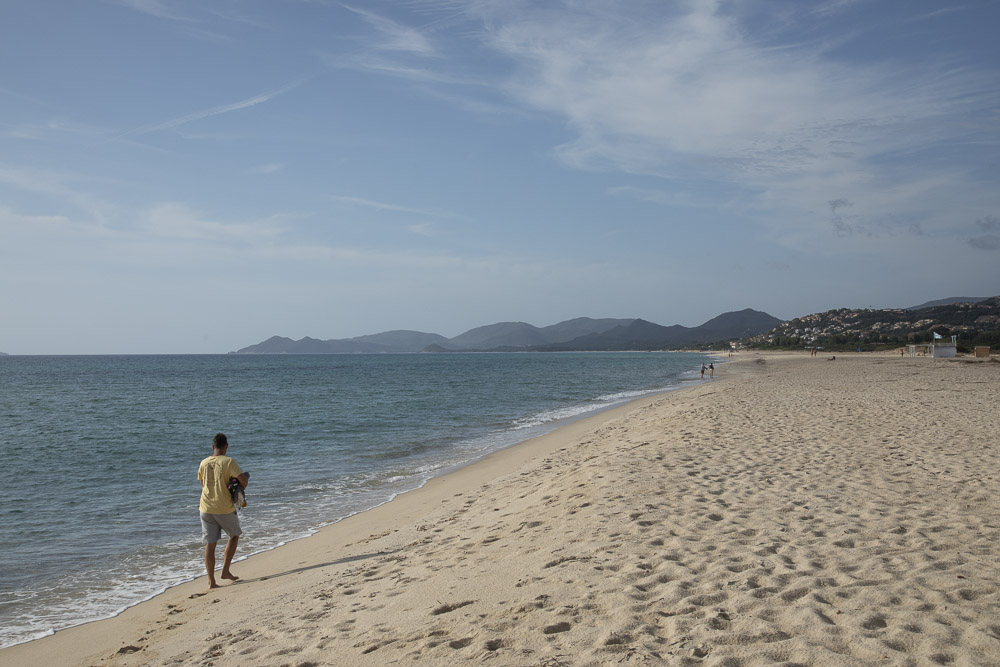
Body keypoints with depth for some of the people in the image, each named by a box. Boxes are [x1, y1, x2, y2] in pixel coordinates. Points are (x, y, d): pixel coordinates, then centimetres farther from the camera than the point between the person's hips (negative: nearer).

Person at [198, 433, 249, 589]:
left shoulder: (204, 463, 6)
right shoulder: (229, 462, -9)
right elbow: (244, 480, -16)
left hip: (206, 508, 4)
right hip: (225, 508, -4)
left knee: (210, 544, 6)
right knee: (234, 535, 19)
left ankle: (211, 581, 8)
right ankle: (225, 570, 12)